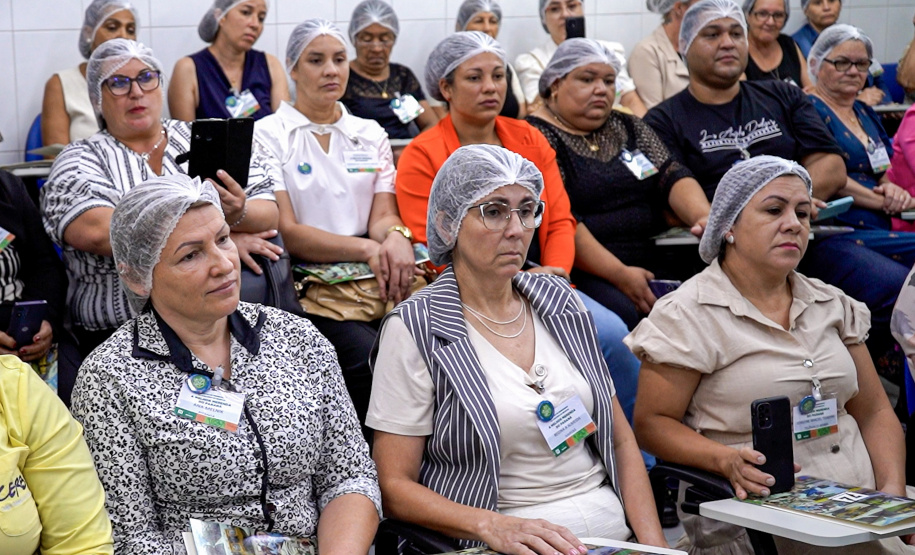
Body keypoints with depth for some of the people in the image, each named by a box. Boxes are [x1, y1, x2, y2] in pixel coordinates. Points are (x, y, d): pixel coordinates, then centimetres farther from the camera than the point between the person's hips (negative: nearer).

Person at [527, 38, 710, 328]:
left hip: (656, 260, 6)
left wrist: (703, 217, -14)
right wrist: (619, 275, -20)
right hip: (586, 270, -6)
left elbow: (672, 176, 8)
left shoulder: (629, 128, 20)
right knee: (622, 313, -35)